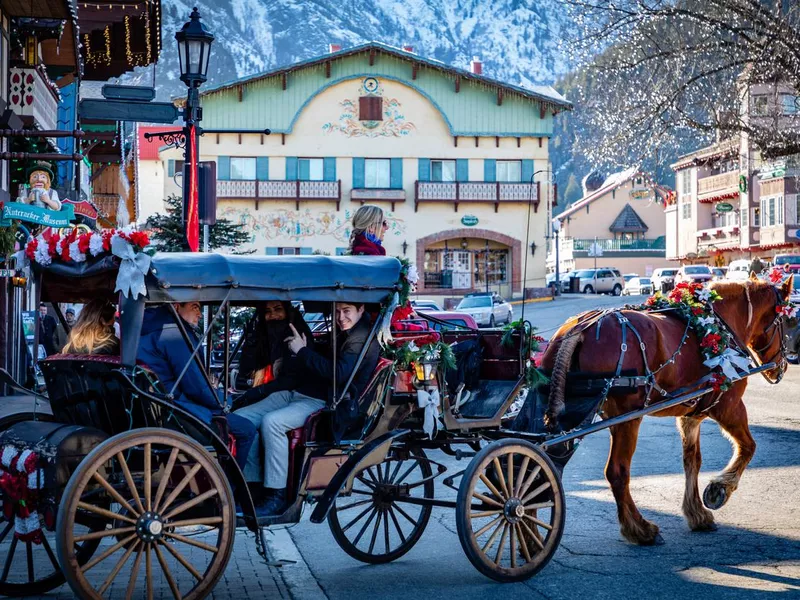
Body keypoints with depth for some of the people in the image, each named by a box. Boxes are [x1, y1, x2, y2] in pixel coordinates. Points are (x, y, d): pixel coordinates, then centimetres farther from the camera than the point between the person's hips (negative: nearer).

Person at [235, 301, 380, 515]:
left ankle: (276, 497, -25)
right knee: (240, 418, -5)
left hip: (322, 402, -10)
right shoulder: (342, 336, 21)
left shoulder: (362, 339, -10)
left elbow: (339, 373, -24)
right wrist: (303, 349, 8)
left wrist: (303, 352, -16)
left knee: (271, 422, -32)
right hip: (296, 393, 10)